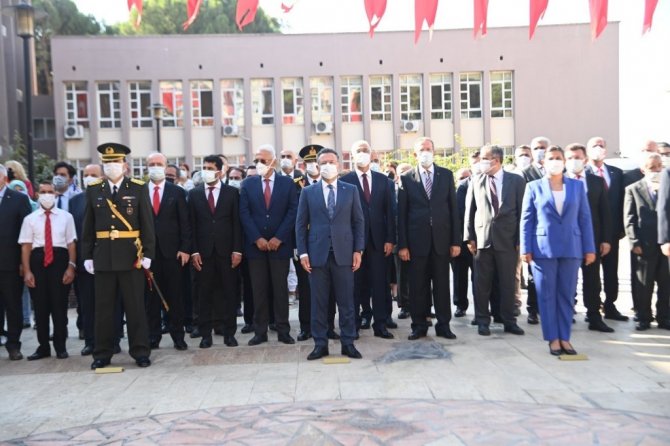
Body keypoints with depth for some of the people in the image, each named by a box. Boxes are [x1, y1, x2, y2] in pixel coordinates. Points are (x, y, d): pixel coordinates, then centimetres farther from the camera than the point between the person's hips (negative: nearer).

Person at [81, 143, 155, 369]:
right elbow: (88, 227, 8)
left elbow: (147, 224, -2)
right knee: (103, 308, 8)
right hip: (103, 257, 2)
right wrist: (87, 256, 3)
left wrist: (147, 253, -7)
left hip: (131, 256, -2)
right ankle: (102, 353, 18)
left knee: (135, 307, 5)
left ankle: (140, 352, 14)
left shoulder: (138, 189, 0)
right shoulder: (93, 190, 7)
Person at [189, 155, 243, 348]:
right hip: (204, 251, 1)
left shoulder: (232, 192, 4)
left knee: (229, 292, 4)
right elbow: (192, 225, 5)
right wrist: (194, 251, -4)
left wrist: (237, 250, -6)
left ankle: (229, 333, 12)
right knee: (205, 293, 4)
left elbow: (237, 223, 1)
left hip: (226, 251, -1)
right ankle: (205, 334, 11)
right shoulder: (194, 194, 7)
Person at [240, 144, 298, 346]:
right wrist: (257, 238, -9)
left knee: (280, 289, 3)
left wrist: (279, 238, -9)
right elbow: (244, 214, 1)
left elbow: (293, 211, -1)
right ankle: (260, 331, 11)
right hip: (255, 244, 1)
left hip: (280, 244, -1)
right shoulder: (248, 184, 7)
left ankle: (283, 331, 10)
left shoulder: (287, 183, 5)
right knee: (258, 290, 4)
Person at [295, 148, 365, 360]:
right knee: (318, 302, 4)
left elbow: (358, 221, 7)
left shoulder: (350, 190, 8)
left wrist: (358, 250, -1)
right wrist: (303, 252, -3)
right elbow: (301, 224, 6)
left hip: (343, 253, 0)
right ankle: (320, 344, 12)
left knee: (346, 301, 4)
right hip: (317, 254, 0)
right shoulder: (308, 192, 7)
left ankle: (348, 343, 12)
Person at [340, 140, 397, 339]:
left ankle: (380, 324, 11)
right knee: (354, 283, 5)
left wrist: (390, 239, -1)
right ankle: (353, 324, 12)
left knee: (379, 283, 4)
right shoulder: (345, 180, 1)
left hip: (377, 239, 2)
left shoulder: (383, 180, 9)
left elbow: (390, 211, 6)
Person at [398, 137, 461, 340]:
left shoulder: (446, 175, 6)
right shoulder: (407, 178, 2)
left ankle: (443, 325, 17)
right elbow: (402, 213, 0)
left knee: (442, 283, 7)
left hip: (441, 238, 1)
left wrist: (456, 240, 0)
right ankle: (419, 325, 16)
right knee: (418, 285, 5)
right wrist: (402, 244, -5)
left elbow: (453, 208, 5)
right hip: (417, 240, -1)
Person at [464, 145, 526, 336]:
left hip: (507, 239, -1)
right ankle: (483, 321, 15)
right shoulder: (476, 181, 6)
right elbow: (469, 211, 6)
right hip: (482, 238, 1)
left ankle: (509, 321, 18)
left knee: (507, 283, 6)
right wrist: (469, 237, 1)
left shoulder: (516, 181, 2)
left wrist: (520, 240, -3)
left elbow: (521, 211, 1)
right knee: (482, 283, 5)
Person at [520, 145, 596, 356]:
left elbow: (585, 218, 7)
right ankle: (553, 339, 10)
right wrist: (526, 248, -5)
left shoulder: (577, 186, 9)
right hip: (543, 249, -2)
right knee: (547, 295, 2)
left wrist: (589, 248, 2)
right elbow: (526, 220, 2)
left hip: (571, 248, 2)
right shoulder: (534, 187, 4)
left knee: (567, 295, 5)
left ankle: (564, 338, 14)